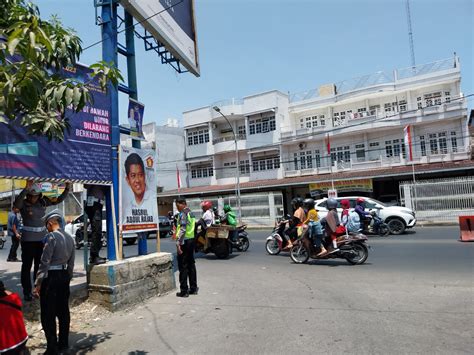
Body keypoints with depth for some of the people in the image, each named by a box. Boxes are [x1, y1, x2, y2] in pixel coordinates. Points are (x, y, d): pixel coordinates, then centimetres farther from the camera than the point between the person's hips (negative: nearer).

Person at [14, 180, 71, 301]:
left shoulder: (43, 201, 1)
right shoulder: (23, 203, -12)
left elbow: (59, 199, 5)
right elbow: (16, 203, -35)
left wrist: (67, 189, -10)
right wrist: (26, 189, -48)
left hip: (42, 238, 4)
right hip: (28, 239, -4)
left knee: (40, 265, 13)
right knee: (27, 266, 3)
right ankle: (27, 292, 12)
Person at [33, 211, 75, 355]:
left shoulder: (51, 237, -14)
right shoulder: (69, 238, 9)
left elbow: (45, 262, -17)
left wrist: (38, 283, -13)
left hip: (50, 276, -7)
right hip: (64, 275, 8)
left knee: (48, 314, 3)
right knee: (63, 310, 15)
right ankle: (63, 343, 26)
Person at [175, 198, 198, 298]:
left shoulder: (183, 214, -12)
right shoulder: (191, 213, 15)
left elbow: (182, 229, -21)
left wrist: (178, 243, -21)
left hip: (184, 241, -9)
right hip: (191, 240, 9)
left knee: (183, 266, -2)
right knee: (191, 265, 13)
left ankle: (184, 291, 2)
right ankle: (193, 288, 18)